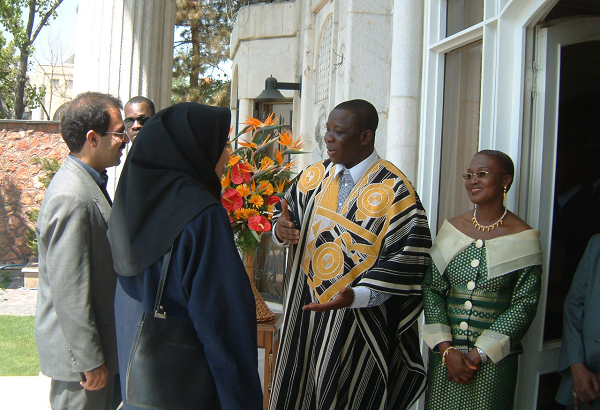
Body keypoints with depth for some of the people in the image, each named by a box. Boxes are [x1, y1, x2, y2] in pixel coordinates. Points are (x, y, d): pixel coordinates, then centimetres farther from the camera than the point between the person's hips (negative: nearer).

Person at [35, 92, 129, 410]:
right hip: (79, 348, -10)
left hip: (97, 336, 10)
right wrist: (90, 361, -20)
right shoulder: (71, 198, -25)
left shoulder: (88, 182, 7)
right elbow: (69, 290, -25)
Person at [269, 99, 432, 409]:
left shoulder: (394, 190, -13)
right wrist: (280, 229, -9)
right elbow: (286, 212, 16)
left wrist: (355, 296, -26)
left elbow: (406, 259, -16)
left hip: (359, 317, -5)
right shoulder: (314, 177, 4)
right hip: (304, 309, 5)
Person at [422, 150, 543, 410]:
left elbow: (525, 304, -8)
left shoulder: (523, 238, -5)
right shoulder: (452, 229, 4)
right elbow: (432, 290, 1)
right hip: (444, 355, 3)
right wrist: (447, 350, -8)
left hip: (494, 361, -3)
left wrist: (478, 354, -11)